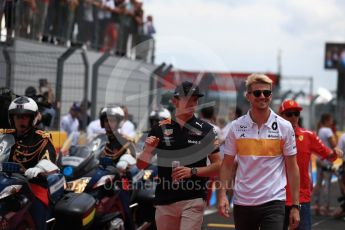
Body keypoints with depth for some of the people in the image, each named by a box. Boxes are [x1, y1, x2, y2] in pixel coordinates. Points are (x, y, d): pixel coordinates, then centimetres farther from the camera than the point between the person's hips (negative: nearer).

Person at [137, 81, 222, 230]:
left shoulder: (206, 130, 2)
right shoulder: (160, 129, 6)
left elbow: (218, 165, 1)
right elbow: (141, 165, 9)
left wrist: (192, 171, -13)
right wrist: (147, 150, -12)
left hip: (194, 199, -3)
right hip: (164, 200, 3)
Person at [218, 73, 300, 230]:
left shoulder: (284, 127, -1)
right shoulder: (236, 127, 3)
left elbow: (292, 167, 2)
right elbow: (227, 165, 7)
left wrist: (295, 205, -2)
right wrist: (222, 194, -7)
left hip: (273, 201, -2)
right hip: (242, 203, 2)